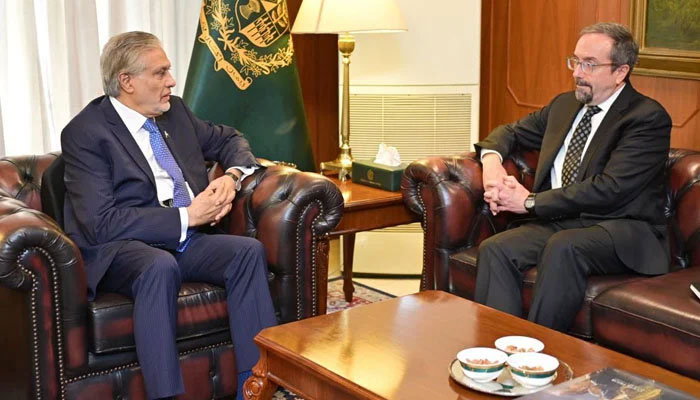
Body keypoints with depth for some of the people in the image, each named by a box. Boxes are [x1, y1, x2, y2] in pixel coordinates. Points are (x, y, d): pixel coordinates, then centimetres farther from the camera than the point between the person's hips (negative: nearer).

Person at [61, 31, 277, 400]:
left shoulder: (174, 110, 11)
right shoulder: (84, 133, -10)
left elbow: (229, 139, 26)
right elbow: (101, 223, -19)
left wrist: (232, 176, 2)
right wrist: (186, 217, -19)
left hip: (184, 241, 6)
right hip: (117, 248, -6)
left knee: (249, 250, -20)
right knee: (160, 267, -38)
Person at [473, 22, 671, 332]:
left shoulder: (649, 117, -7)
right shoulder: (565, 104, 16)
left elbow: (610, 189, -18)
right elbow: (512, 132, 28)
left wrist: (530, 201, -15)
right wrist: (491, 157, 2)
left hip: (621, 229, -6)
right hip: (558, 220, 6)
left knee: (563, 247, -37)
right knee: (495, 249, -22)